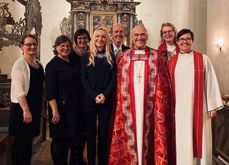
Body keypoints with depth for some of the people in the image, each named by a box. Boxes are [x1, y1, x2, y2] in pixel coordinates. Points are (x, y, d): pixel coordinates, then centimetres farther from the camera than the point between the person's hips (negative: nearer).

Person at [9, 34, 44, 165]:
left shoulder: (39, 64, 10)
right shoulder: (20, 64, -12)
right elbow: (18, 90, -19)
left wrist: (41, 106, 15)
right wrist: (26, 110, -23)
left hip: (35, 107, 7)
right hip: (22, 107, -7)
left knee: (29, 139, 15)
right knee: (21, 140, 1)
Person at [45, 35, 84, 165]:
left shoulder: (73, 64, 10)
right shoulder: (52, 65, -8)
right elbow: (50, 90, -14)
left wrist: (79, 104, 12)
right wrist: (55, 110, -21)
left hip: (75, 108, 6)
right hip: (61, 107, -6)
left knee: (76, 139, 14)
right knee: (60, 140, 4)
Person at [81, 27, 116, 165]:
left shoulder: (111, 57, 8)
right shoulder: (86, 57, 7)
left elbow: (114, 79, 2)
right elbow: (84, 79, 0)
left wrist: (105, 95, -13)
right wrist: (94, 96, -12)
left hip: (106, 99, 0)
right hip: (90, 99, 0)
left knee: (104, 131, 5)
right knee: (91, 131, 5)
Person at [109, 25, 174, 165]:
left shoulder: (155, 56, 4)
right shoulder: (125, 57, 8)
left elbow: (162, 83, 2)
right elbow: (119, 84, 9)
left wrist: (161, 103, -5)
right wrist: (121, 102, 1)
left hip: (148, 104, -1)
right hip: (129, 105, 1)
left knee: (147, 134, 3)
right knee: (130, 133, 4)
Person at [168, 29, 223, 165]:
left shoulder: (203, 59, 1)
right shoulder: (172, 61, 7)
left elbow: (211, 82, -1)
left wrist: (213, 106, -4)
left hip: (198, 108, -1)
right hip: (179, 108, 2)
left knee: (199, 140, 4)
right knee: (182, 142, 8)